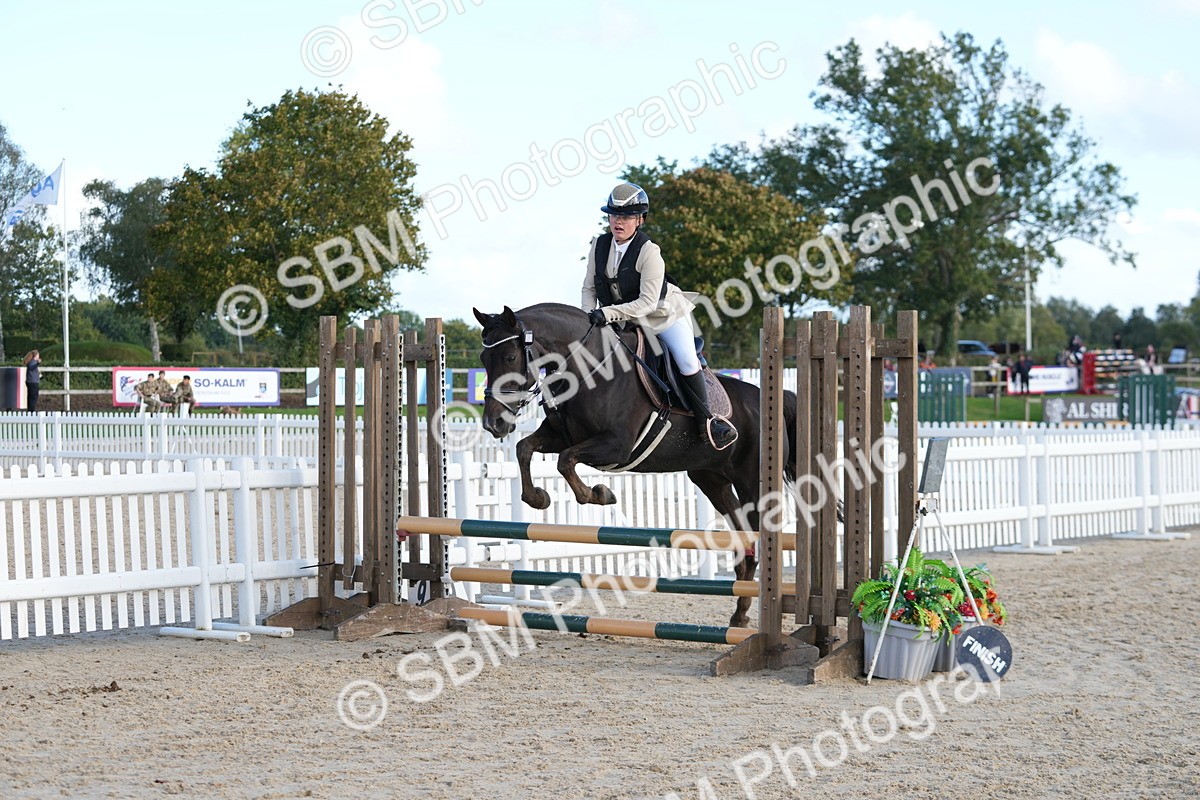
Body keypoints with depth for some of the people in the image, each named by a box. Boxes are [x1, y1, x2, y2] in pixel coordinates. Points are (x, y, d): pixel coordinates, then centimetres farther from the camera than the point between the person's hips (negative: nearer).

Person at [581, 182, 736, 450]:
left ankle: (707, 418, -3)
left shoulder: (649, 252, -26)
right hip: (623, 318, 6)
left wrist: (608, 313, -36)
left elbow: (647, 302, -29)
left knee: (686, 360, -18)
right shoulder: (599, 246, -9)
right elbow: (589, 288, 1)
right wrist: (590, 315, -18)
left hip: (664, 313, -6)